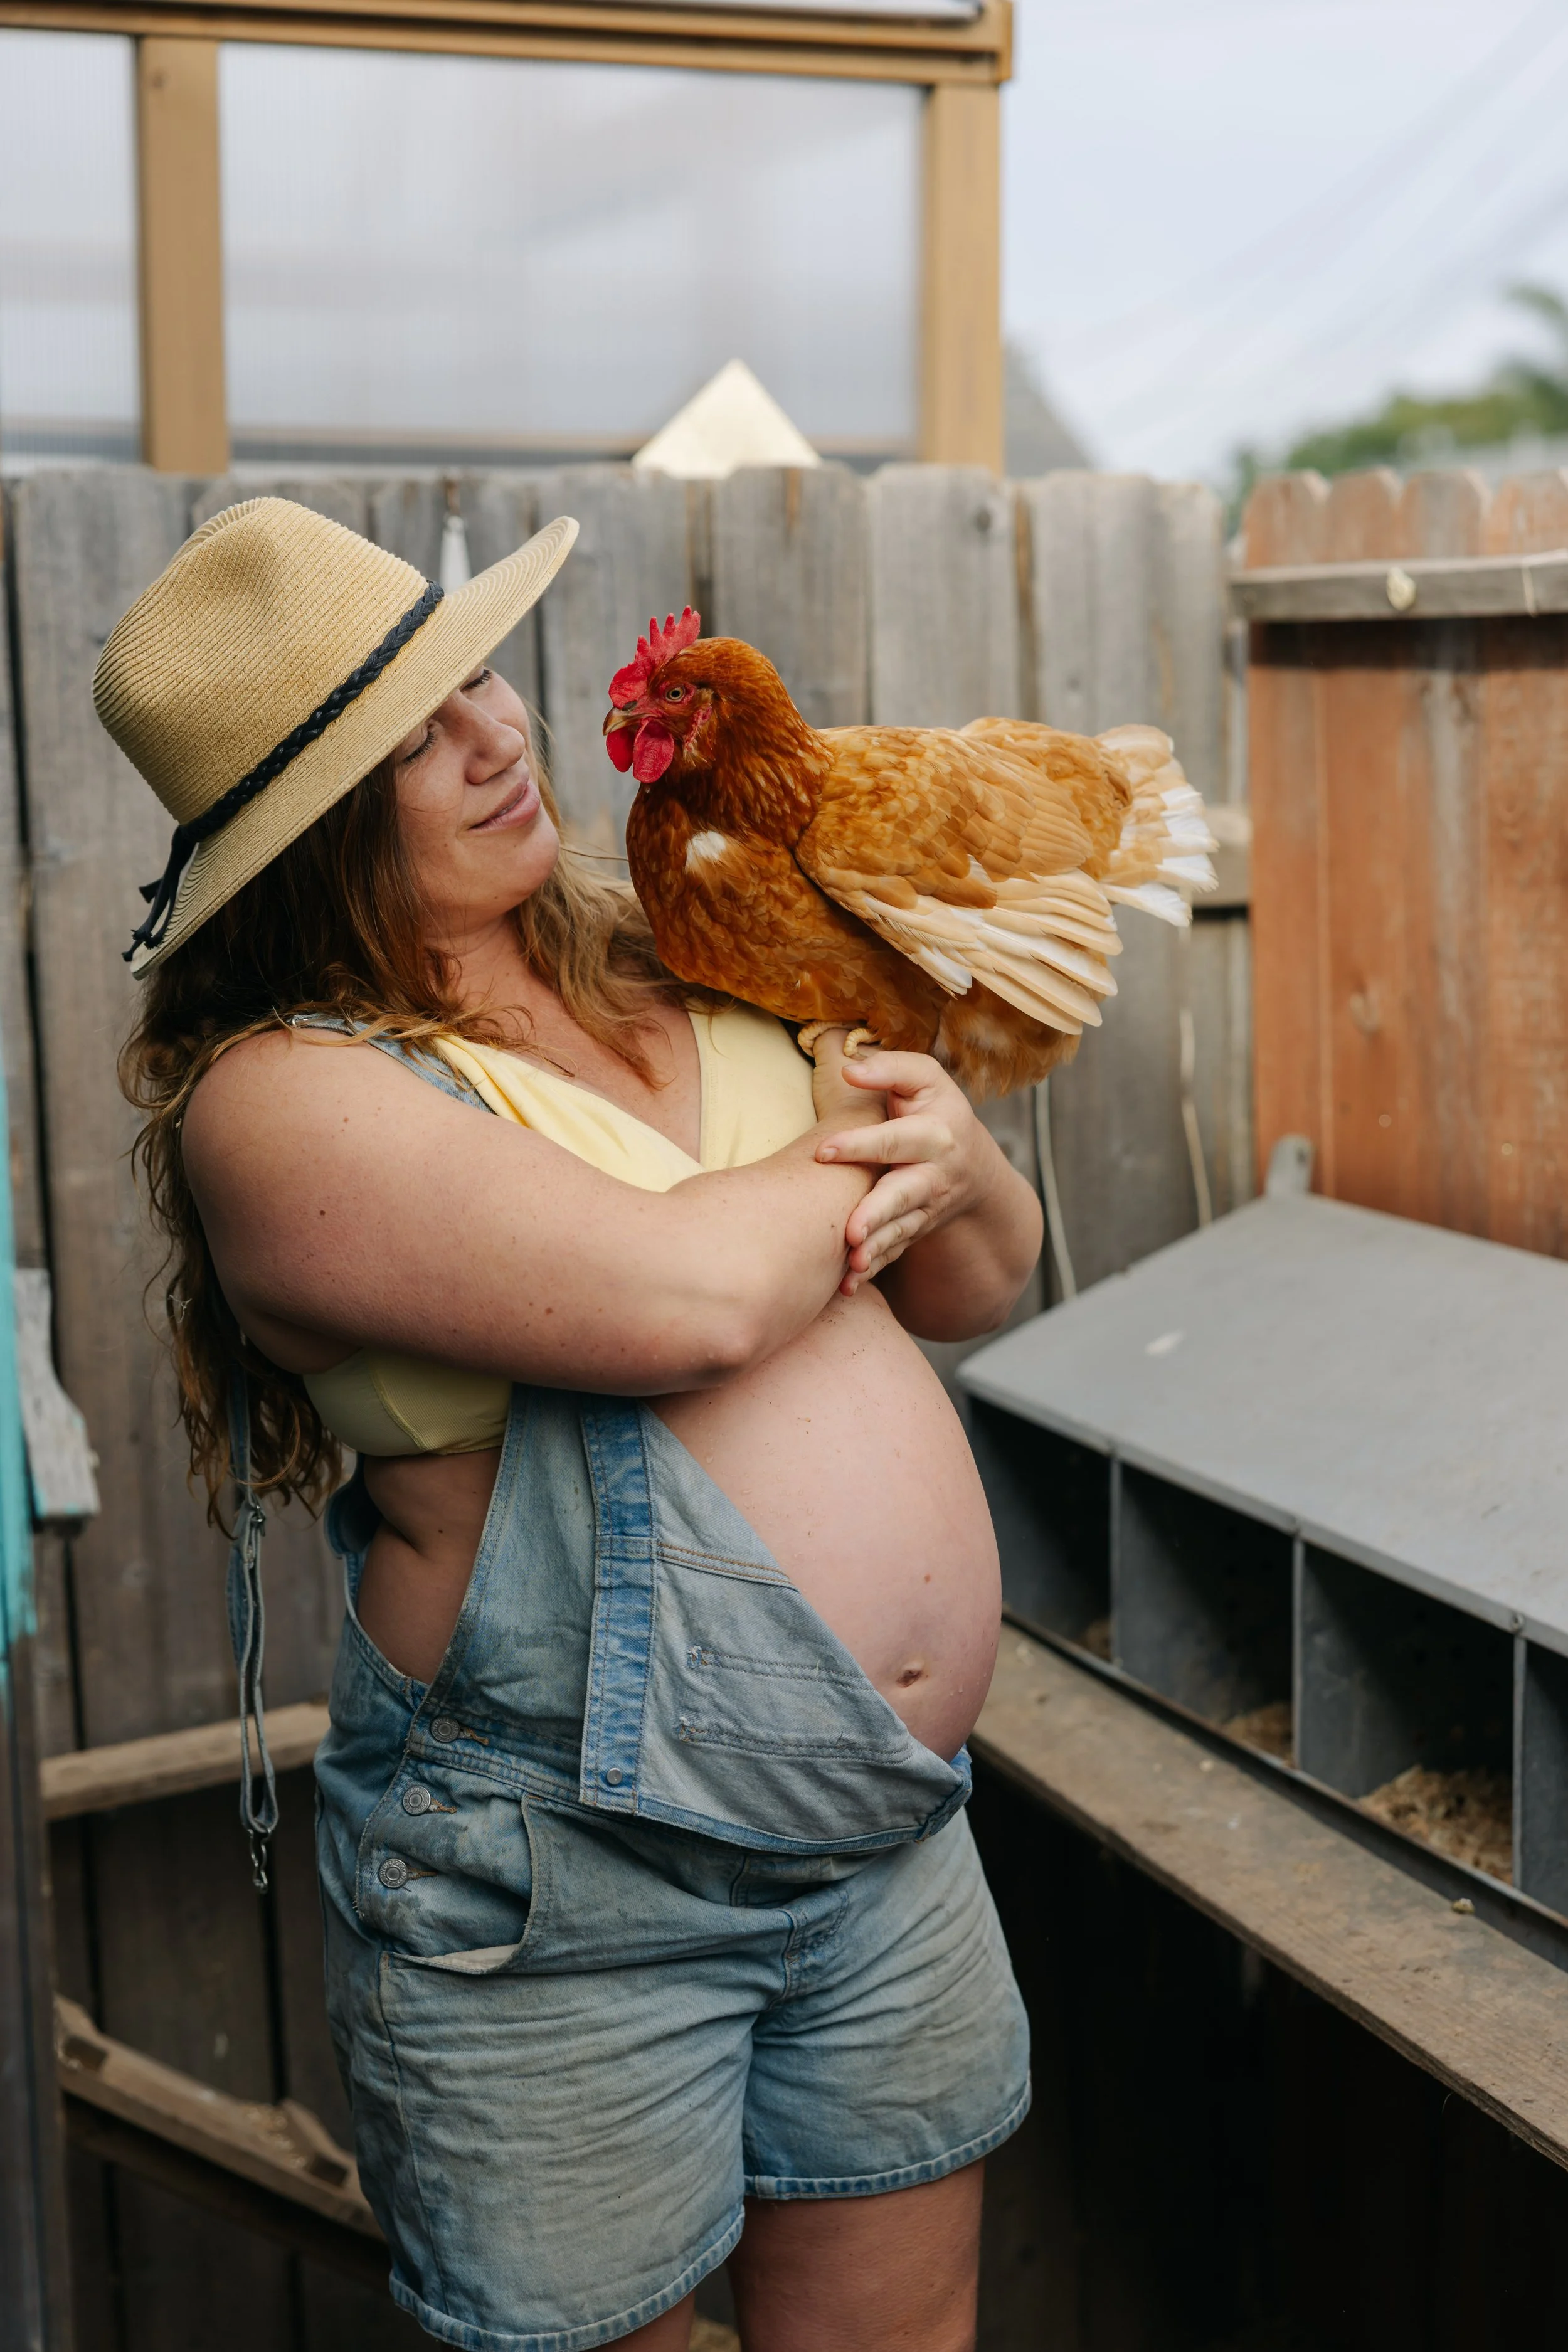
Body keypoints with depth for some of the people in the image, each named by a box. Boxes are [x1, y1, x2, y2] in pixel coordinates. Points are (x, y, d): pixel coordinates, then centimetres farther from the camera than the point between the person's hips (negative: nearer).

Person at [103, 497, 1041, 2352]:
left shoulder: (671, 968, 7)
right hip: (560, 1905, -6)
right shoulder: (281, 1097, -16)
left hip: (891, 1830, 6)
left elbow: (977, 1285, 14)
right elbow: (680, 1297, -28)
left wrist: (955, 1163, -9)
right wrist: (844, 1163, -7)